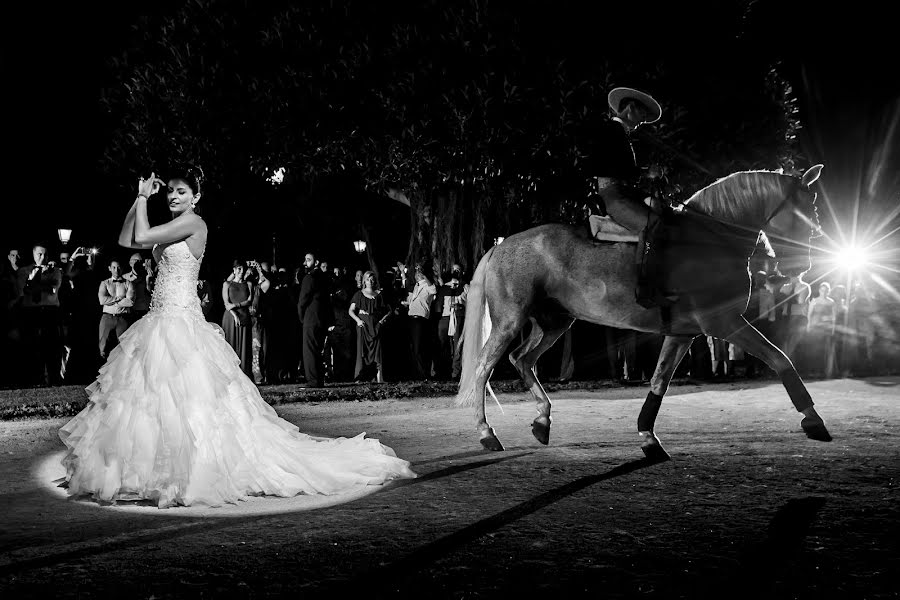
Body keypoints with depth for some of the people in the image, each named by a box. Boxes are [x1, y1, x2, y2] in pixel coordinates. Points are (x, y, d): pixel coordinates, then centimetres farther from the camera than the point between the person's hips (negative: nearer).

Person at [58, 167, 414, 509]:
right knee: (156, 402, 10)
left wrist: (143, 201, 1)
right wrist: (140, 197, 11)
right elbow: (126, 240, 16)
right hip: (161, 324, 9)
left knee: (181, 401, -8)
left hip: (180, 324, -9)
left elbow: (142, 237, -14)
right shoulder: (171, 229, 16)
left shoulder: (193, 223, -9)